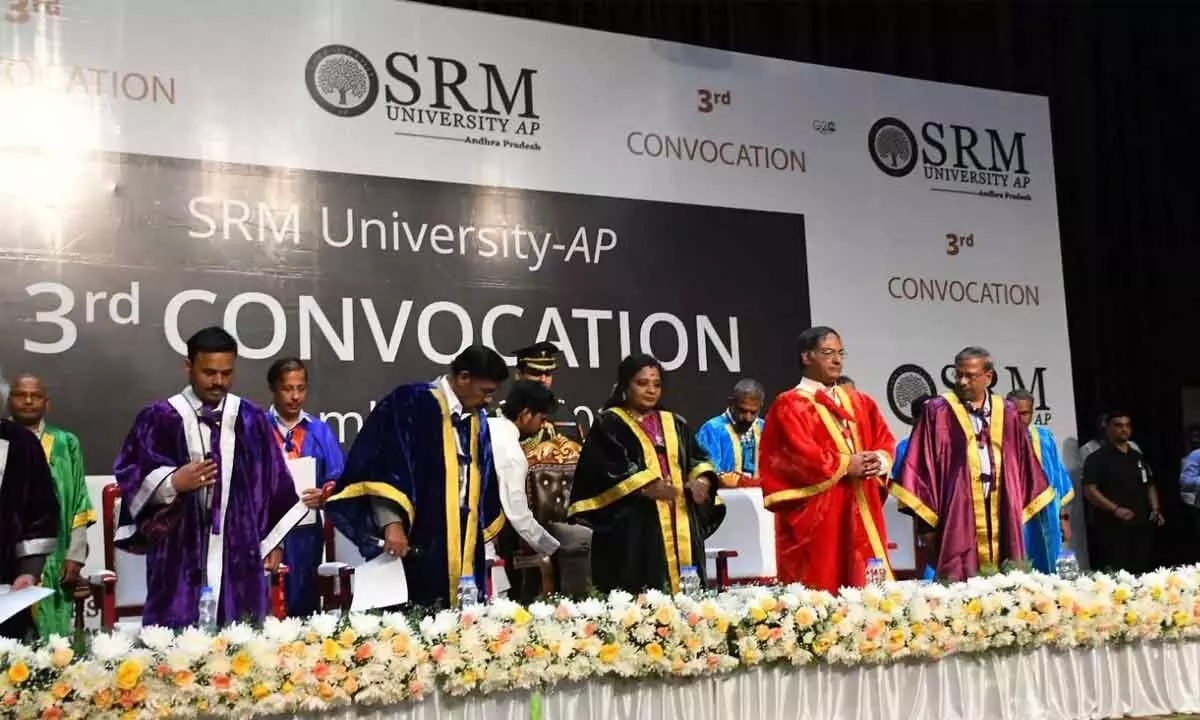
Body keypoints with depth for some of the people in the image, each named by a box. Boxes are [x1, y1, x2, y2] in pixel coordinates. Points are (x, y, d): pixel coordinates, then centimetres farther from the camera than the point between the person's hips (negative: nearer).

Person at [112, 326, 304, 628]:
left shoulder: (252, 419, 8)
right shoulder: (158, 418, 1)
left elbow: (274, 480, 12)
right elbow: (129, 475, 1)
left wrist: (274, 541, 9)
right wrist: (173, 482, -17)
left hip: (240, 553, 2)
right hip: (180, 555, -2)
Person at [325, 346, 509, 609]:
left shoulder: (476, 420, 14)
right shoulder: (411, 404, -8)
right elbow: (382, 467, -17)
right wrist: (392, 522, -26)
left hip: (462, 548, 7)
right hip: (415, 543, -7)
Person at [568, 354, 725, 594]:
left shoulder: (675, 424, 20)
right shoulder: (609, 424, 2)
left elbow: (699, 458, 15)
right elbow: (604, 468, -10)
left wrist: (703, 480, -8)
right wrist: (646, 486, -22)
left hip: (680, 524, 5)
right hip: (632, 527, -5)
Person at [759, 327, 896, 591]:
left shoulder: (859, 401, 18)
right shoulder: (789, 405, -4)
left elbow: (885, 439, 13)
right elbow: (799, 454, -16)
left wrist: (879, 461, -8)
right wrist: (844, 465, -13)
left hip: (861, 512, 7)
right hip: (815, 516, -7)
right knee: (821, 591, -6)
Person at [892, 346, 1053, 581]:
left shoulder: (1007, 414, 12)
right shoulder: (937, 412, -1)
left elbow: (1022, 465, 17)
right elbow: (922, 467, -4)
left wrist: (1020, 513, 11)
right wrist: (927, 524, -8)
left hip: (1002, 524, 4)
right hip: (957, 521, -4)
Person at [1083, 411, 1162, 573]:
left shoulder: (1138, 457, 17)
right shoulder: (1097, 458, -5)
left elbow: (1149, 485, 24)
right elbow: (1090, 490, -13)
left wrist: (1155, 510, 8)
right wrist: (1115, 509, -22)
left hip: (1140, 526, 7)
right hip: (1112, 529, -6)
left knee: (1143, 572, 6)